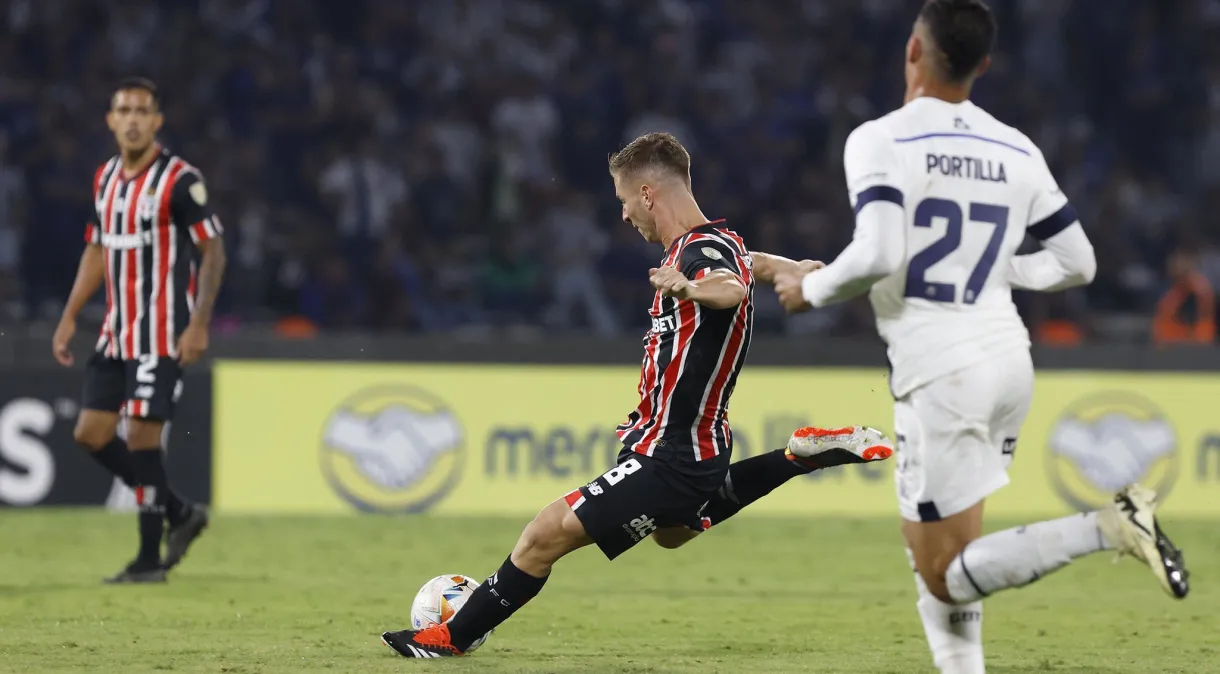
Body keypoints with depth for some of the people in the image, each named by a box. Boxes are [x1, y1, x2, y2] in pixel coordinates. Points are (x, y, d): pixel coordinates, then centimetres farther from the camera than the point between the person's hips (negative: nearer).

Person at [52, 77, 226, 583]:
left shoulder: (179, 180, -11)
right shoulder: (106, 178, 11)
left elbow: (213, 251, -10)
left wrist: (199, 324, -18)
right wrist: (69, 319, 15)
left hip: (162, 333, -8)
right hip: (117, 333, 8)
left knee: (141, 436, -10)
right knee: (91, 433, 5)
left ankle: (150, 559, -1)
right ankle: (179, 513, 20)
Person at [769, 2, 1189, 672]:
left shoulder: (879, 141, -10)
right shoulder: (1016, 152, 8)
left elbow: (878, 256, -22)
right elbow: (1076, 263, 12)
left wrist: (810, 289, -3)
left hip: (939, 371, -7)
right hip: (1008, 357, 7)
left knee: (946, 579, -3)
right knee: (928, 547, 22)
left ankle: (1108, 526, -21)